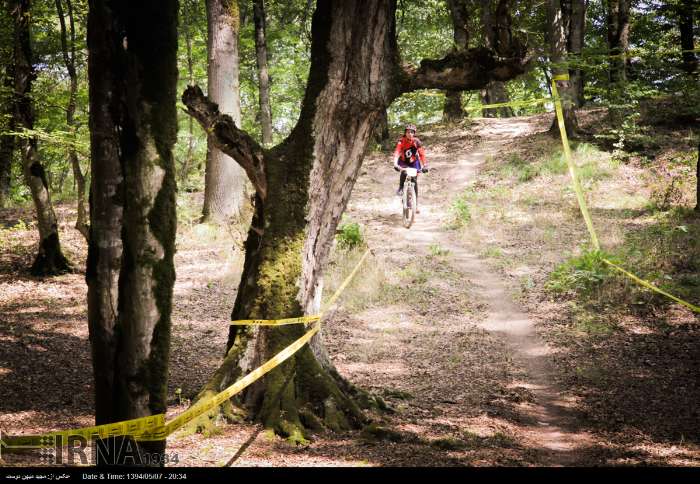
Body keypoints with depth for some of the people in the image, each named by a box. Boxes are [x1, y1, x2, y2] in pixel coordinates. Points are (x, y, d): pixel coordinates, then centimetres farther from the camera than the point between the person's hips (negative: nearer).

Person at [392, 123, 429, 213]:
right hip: (403, 162, -1)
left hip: (414, 163, 1)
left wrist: (424, 166, -34)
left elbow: (422, 154, -22)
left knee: (415, 182, -4)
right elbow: (396, 153, -34)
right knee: (404, 172, -36)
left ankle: (416, 205, 1)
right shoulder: (401, 141, -24)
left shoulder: (417, 142, -19)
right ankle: (400, 189, -14)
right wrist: (395, 164, -50)